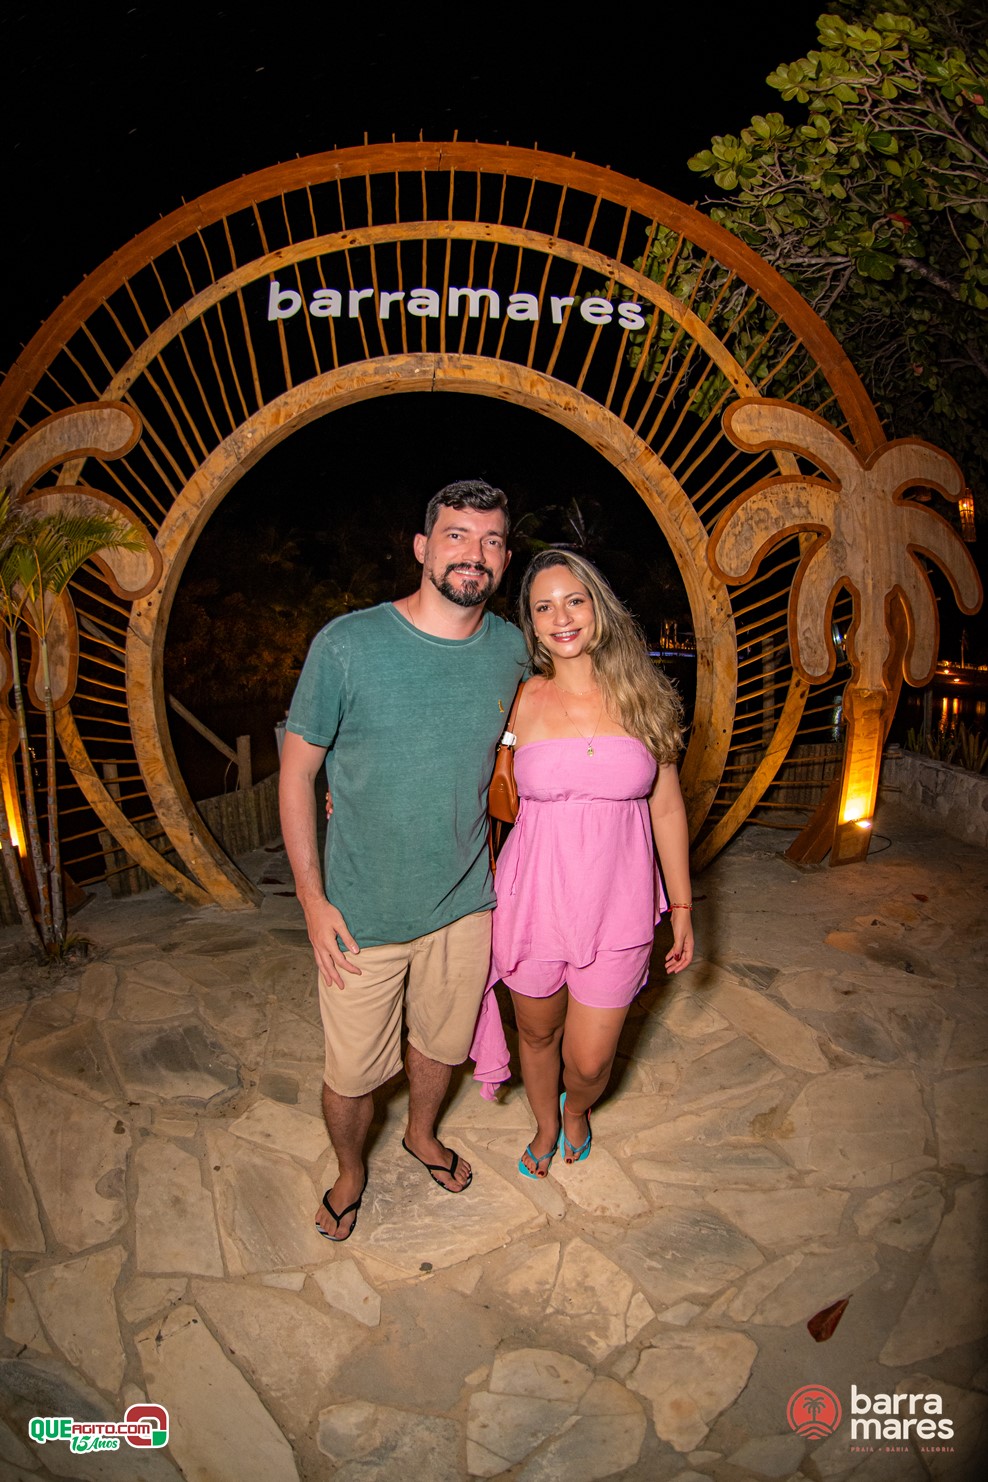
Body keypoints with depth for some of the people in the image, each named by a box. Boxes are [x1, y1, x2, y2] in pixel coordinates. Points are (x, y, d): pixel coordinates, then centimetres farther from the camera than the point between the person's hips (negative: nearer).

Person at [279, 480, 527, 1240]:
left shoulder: (510, 648, -5)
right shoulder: (348, 644, -17)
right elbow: (297, 770, -9)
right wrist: (312, 898, -11)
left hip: (464, 904, 4)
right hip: (362, 913, -3)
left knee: (442, 1043, 23)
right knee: (351, 1074, 11)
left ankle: (423, 1133, 56)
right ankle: (350, 1173, 44)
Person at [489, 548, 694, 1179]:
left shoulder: (642, 696, -4)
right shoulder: (521, 701, -6)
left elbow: (668, 808, 3)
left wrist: (683, 907, 5)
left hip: (617, 905, 0)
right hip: (534, 900, 0)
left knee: (589, 1061, 9)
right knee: (538, 1032, 20)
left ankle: (576, 1110, 47)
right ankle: (546, 1127, 53)